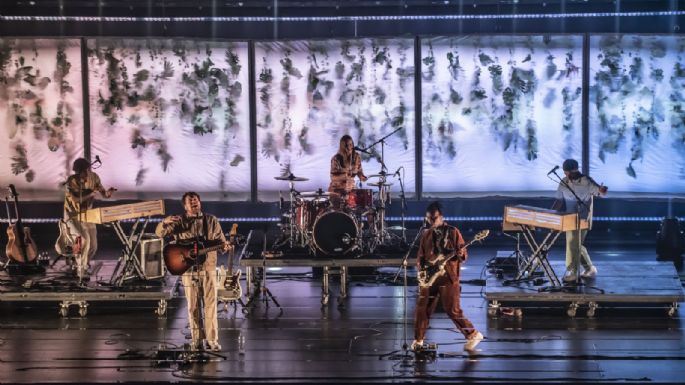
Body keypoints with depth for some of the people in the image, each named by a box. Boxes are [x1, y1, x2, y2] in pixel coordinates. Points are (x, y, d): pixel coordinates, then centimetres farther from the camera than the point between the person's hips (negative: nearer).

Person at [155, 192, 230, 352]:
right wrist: (165, 222, -25)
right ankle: (197, 340, 9)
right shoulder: (179, 222, 5)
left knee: (211, 303, -3)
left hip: (208, 267, 0)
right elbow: (159, 233, -4)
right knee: (193, 305, 2)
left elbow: (220, 241, 7)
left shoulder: (211, 220, 7)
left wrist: (225, 246, -17)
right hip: (188, 268, 0)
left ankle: (212, 339, 2)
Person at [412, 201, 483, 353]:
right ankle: (418, 340, 15)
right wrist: (421, 266, -4)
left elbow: (464, 255, -2)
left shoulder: (453, 232, -2)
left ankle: (473, 334, 7)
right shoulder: (426, 234, 10)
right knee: (422, 309, 3)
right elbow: (420, 256, 16)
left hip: (448, 278, -4)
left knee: (452, 310, -6)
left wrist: (461, 254, -25)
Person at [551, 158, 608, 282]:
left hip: (583, 219, -7)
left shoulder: (586, 181, -11)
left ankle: (572, 272, -4)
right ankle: (589, 268, 26)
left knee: (573, 243, -10)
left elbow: (600, 191, -14)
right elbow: (560, 200, 10)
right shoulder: (564, 183, 5)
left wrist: (602, 190, -38)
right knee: (576, 244, 13)